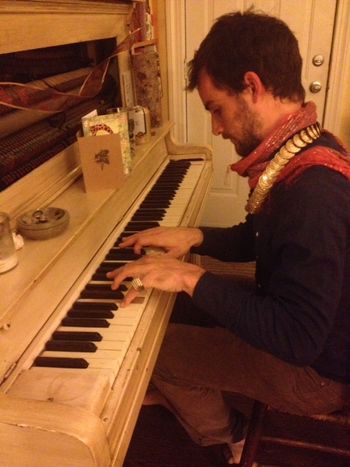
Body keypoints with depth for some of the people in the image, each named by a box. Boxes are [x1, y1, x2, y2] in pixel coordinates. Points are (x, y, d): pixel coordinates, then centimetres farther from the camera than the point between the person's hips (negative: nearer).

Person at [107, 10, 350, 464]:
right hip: (306, 328, 8)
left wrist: (194, 279, -29)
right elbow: (262, 239, 9)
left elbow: (297, 338, -33)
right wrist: (196, 237, -4)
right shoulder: (306, 150, -4)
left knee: (159, 349, -1)